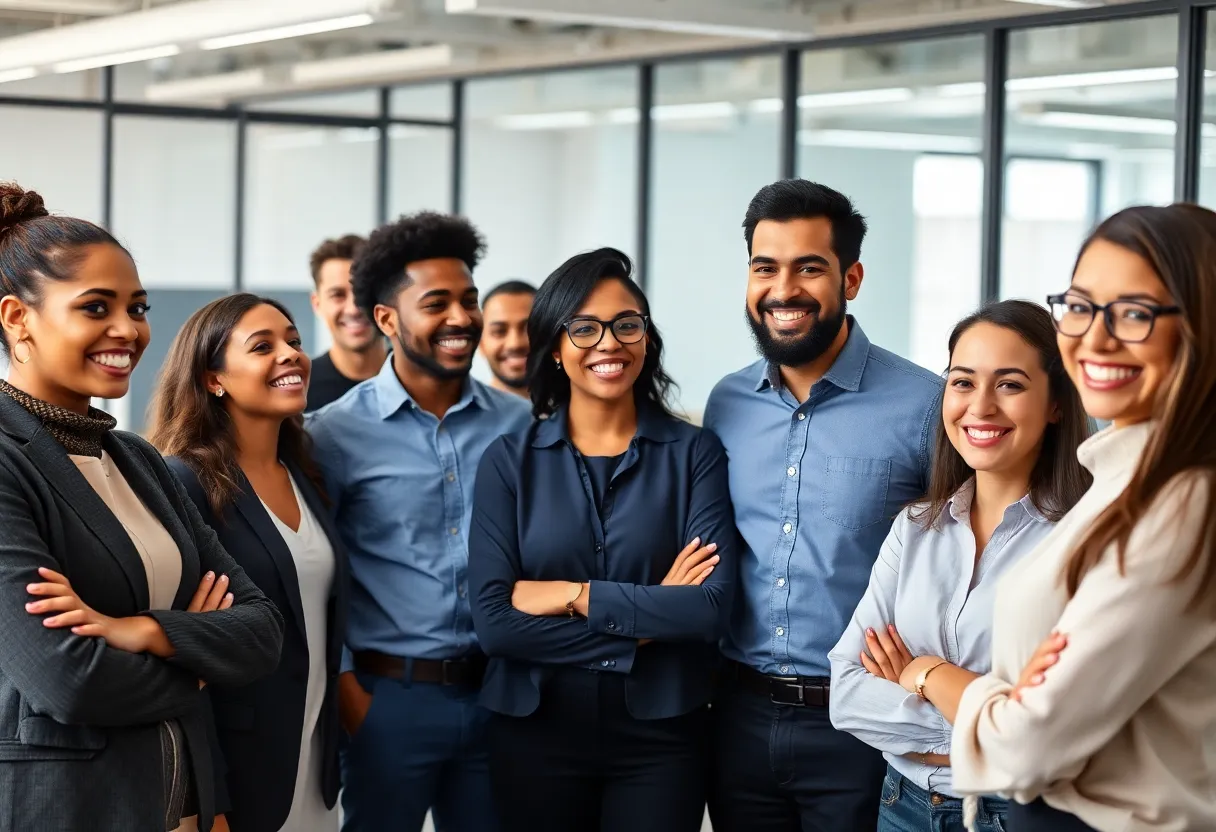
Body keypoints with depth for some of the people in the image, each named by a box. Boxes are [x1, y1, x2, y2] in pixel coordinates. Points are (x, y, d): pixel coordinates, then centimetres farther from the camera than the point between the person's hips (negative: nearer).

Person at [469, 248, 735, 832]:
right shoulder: (509, 461, -1)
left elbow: (711, 607, -13)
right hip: (536, 730, 1)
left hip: (661, 733, -1)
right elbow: (492, 620, -11)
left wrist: (575, 595, -14)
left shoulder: (694, 453, -2)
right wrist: (648, 618, -13)